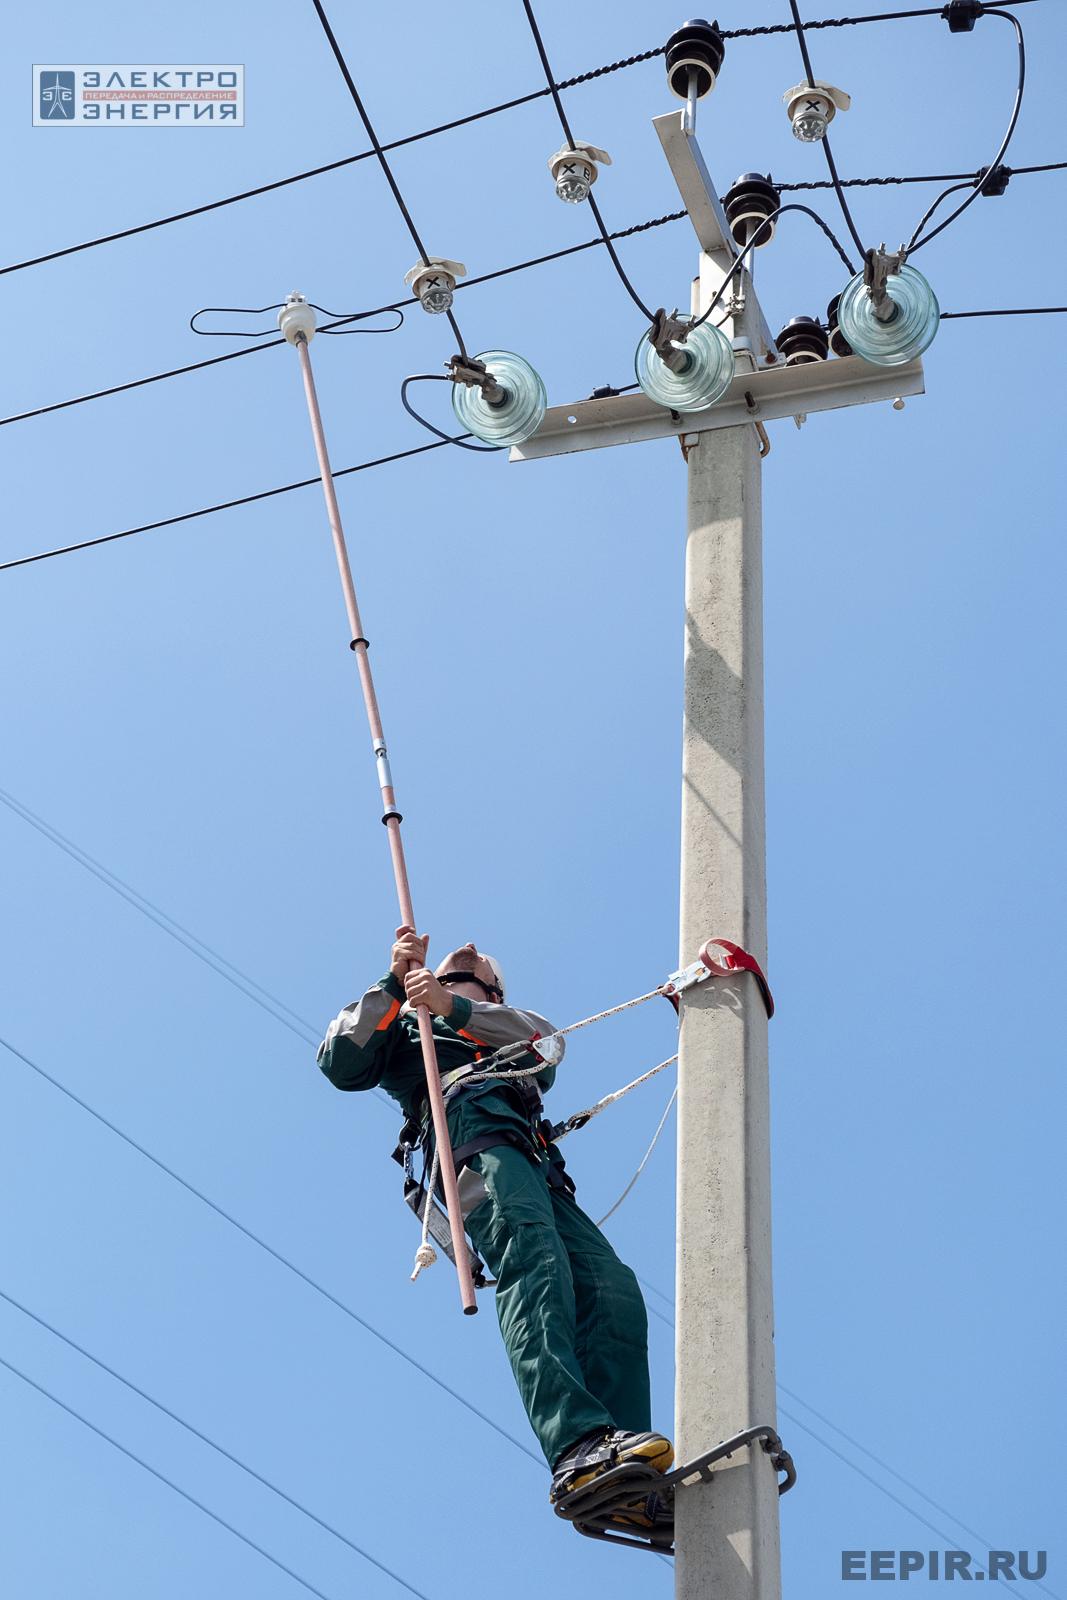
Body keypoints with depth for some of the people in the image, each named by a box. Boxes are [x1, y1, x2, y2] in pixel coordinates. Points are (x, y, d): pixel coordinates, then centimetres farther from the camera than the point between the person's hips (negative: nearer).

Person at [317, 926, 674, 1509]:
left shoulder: (510, 1026, 41)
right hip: (472, 1137, -4)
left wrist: (453, 1007, 1)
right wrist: (394, 983, 9)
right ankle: (577, 1449, -54)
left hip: (539, 1166, 4)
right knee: (534, 1258, -33)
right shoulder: (403, 1024, 36)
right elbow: (340, 1065, 16)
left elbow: (547, 1041, 15)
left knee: (612, 1289, -21)